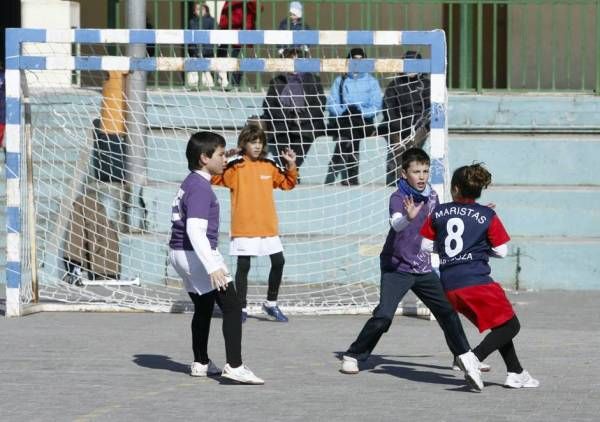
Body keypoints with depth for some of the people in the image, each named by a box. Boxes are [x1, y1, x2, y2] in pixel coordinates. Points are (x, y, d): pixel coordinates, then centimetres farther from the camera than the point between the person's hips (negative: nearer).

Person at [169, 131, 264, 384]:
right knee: (231, 306, -11)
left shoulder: (190, 183, 12)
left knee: (203, 307, 23)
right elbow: (195, 230, -28)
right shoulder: (200, 188, -19)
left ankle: (200, 364, 32)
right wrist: (212, 267, -33)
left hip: (180, 254, 10)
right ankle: (234, 366, -19)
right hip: (197, 254, -10)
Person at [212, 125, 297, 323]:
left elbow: (287, 183, 18)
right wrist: (224, 159, -26)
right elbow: (214, 178, -16)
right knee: (243, 266, 0)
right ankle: (241, 308, 9)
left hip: (268, 226, 4)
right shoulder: (235, 167, -6)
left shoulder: (269, 166, 8)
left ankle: (271, 304, 19)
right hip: (244, 227, -4)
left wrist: (291, 166, 3)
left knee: (278, 262, 4)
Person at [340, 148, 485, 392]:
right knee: (383, 315, -17)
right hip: (396, 268, -6)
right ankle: (352, 357, -4)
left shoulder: (431, 197, 3)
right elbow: (396, 224, -38)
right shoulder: (398, 198, -17)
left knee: (447, 310, 8)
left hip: (423, 268, 6)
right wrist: (408, 217, -61)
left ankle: (464, 356, 25)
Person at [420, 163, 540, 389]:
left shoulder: (438, 213, 8)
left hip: (449, 286, 6)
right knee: (510, 325, 3)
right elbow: (501, 251, 2)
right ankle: (474, 358, -20)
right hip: (477, 282, -6)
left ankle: (516, 373, 18)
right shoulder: (487, 216, -1)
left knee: (499, 325, 21)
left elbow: (426, 245, 11)